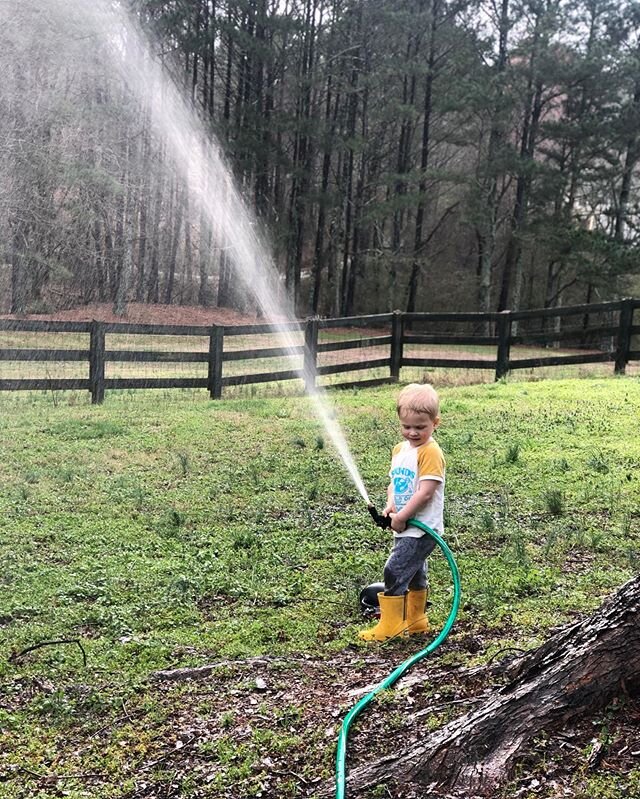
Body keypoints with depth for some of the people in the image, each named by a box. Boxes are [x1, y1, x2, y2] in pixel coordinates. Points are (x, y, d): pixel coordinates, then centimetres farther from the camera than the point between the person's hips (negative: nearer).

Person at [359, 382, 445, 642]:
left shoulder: (430, 452, -17)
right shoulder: (400, 449, 9)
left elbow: (425, 493, -22)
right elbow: (394, 482, 15)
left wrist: (401, 516, -18)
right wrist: (391, 504, -5)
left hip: (422, 529, -9)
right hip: (406, 528, 9)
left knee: (394, 571, -10)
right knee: (414, 573, 21)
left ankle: (390, 626, 1)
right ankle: (415, 621, 35)